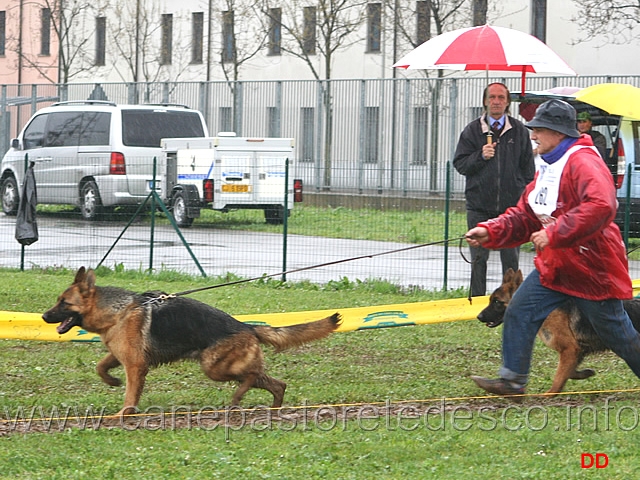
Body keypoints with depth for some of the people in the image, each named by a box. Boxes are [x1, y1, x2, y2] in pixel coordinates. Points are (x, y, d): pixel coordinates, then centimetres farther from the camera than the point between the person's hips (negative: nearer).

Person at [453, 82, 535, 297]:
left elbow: (528, 169, 9)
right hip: (479, 207, 0)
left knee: (511, 258, 2)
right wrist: (480, 156, -13)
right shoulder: (472, 130, 7)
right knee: (478, 259, 4)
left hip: (511, 206, 0)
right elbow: (459, 164, 4)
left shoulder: (519, 131, 7)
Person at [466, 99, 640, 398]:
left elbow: (600, 206, -36)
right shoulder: (548, 169, 12)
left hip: (593, 267, -9)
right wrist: (490, 232, -3)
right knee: (519, 312, -2)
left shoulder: (582, 163, -20)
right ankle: (512, 379, 3)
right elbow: (524, 216, 14)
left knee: (616, 332, 4)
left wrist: (554, 233, -34)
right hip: (555, 267, 9)